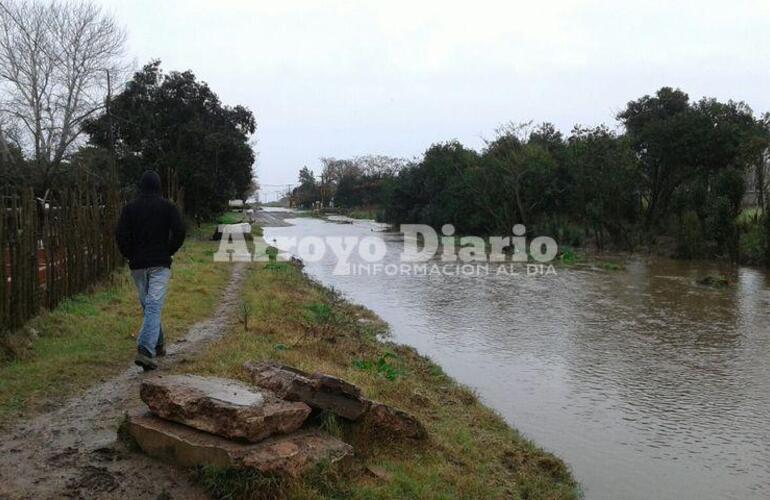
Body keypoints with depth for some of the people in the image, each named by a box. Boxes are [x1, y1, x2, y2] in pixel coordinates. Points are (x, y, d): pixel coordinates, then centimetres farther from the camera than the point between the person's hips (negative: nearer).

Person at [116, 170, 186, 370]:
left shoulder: (130, 208, 5)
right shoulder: (167, 206, -1)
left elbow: (120, 235, -3)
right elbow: (179, 232, -9)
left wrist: (130, 255, 9)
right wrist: (168, 252, 4)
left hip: (138, 265, 3)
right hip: (160, 264, -3)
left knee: (148, 306, 17)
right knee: (154, 306, -9)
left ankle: (158, 344, 26)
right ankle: (145, 350, -23)